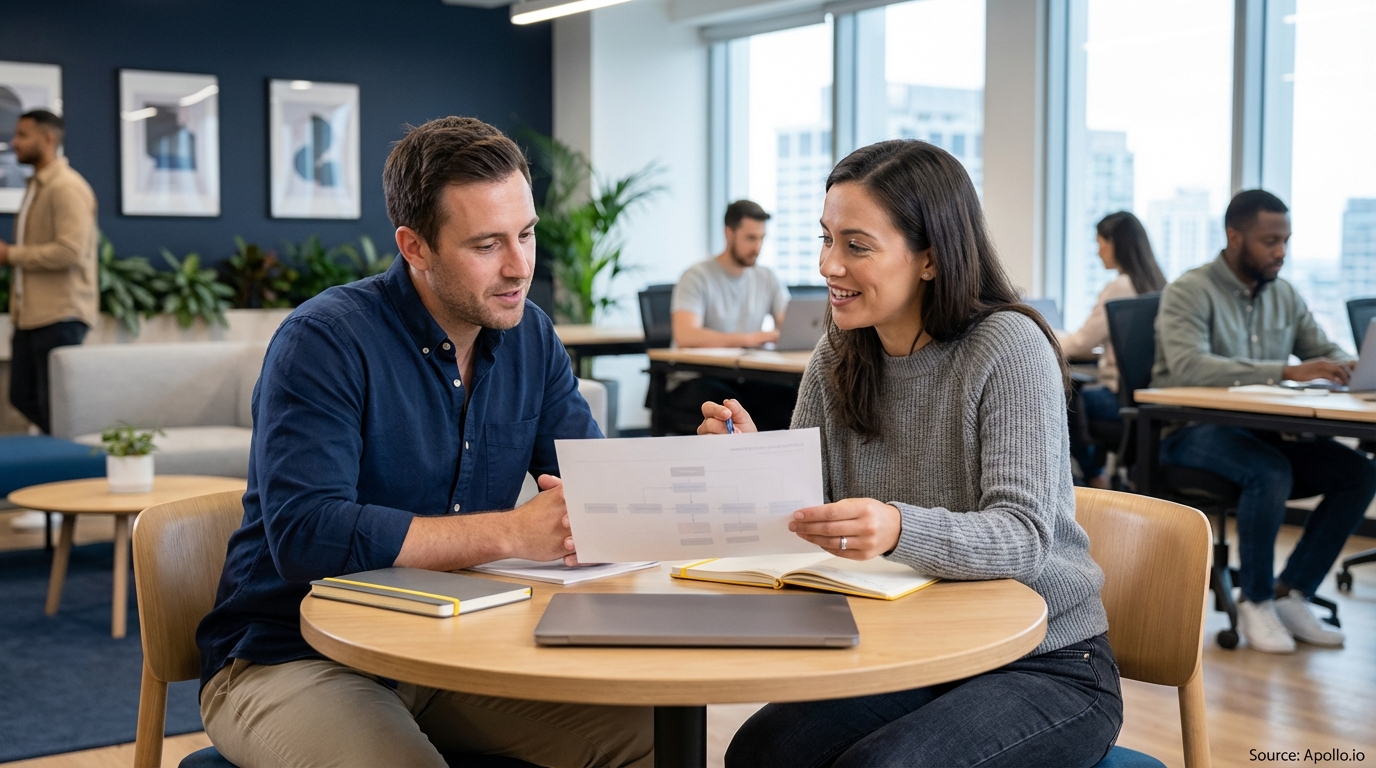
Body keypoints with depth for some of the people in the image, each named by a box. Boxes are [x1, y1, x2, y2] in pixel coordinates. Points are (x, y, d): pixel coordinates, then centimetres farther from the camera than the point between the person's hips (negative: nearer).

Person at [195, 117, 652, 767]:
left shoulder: (530, 336, 5)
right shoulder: (324, 341, -16)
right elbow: (305, 535, -28)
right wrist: (513, 532, -28)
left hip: (452, 644, 5)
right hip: (292, 659, -5)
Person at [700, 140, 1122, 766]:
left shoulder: (1008, 347, -14)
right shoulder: (837, 360, 4)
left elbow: (1024, 537, -23)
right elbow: (808, 526, 3)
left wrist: (899, 529, -42)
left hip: (1045, 666, -5)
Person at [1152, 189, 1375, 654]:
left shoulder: (1284, 296, 10)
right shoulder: (1189, 292, -11)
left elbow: (1327, 351, 15)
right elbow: (1188, 367, -27)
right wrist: (1287, 372, -34)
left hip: (1261, 430, 7)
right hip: (1194, 430, -7)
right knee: (1271, 472, -34)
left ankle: (1290, 596, -6)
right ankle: (1255, 604, -13)